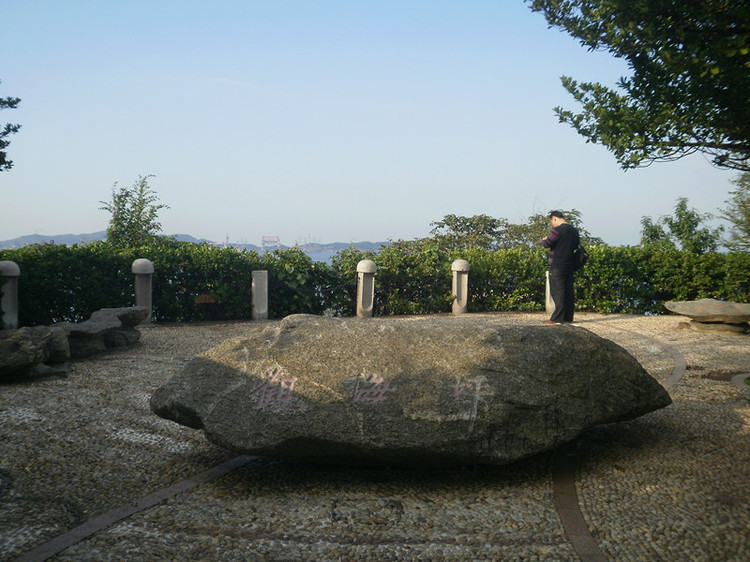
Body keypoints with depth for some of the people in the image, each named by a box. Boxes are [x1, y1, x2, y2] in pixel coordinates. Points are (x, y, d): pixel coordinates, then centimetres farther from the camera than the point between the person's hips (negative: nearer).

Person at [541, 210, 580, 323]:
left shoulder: (558, 230, -14)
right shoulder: (574, 230, 12)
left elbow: (546, 244, -16)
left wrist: (544, 240, 5)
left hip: (558, 266, -8)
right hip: (570, 265, 8)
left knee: (557, 291, -6)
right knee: (569, 291, 10)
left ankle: (557, 318, -7)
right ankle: (568, 317, 13)